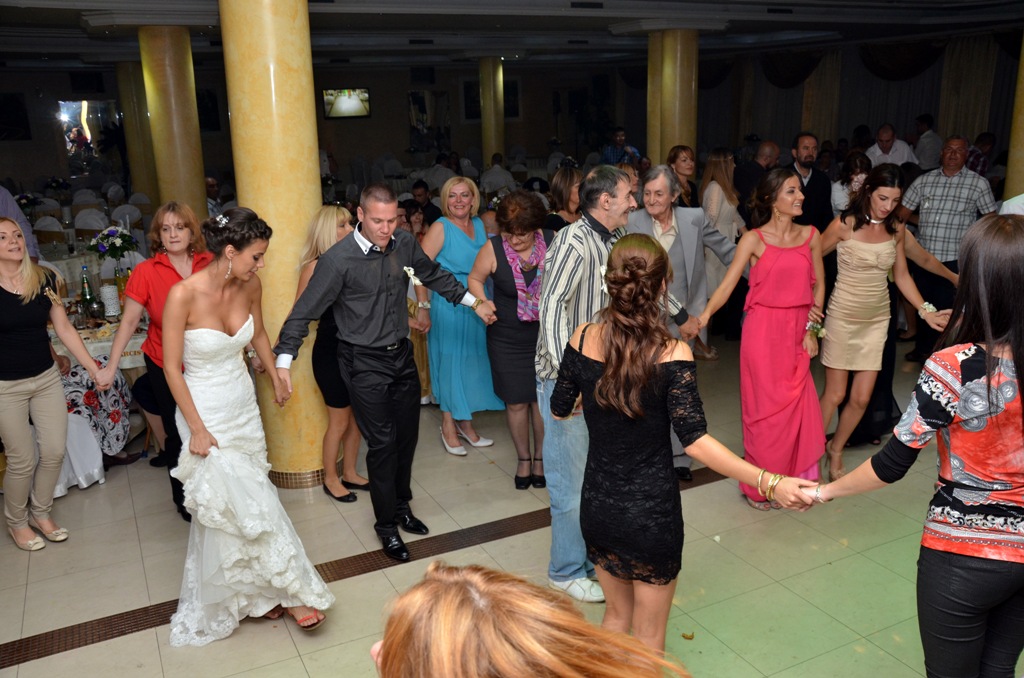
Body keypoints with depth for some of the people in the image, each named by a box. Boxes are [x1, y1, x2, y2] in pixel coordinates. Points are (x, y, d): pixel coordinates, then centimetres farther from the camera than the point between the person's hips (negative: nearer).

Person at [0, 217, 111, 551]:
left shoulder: (44, 279, -2)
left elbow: (64, 329, 4)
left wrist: (94, 370, 2)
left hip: (47, 379, 3)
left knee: (55, 451, 7)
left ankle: (41, 513, 31)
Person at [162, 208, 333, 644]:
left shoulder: (250, 286, -8)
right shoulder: (184, 295, -23)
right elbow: (171, 367, -15)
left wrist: (276, 379, 22)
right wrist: (197, 429, -15)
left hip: (244, 404, 5)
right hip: (204, 411, -5)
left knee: (241, 497, 13)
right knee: (237, 501, -2)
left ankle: (252, 590, 30)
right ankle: (290, 590, 13)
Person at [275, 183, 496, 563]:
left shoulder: (404, 245, -3)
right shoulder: (338, 260, -18)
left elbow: (434, 275, 16)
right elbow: (304, 312, -14)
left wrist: (473, 302, 18)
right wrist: (284, 361, -19)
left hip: (401, 355, 6)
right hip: (364, 363, -6)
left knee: (407, 435, 15)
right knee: (383, 441, -2)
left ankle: (401, 506, 37)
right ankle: (386, 524, 18)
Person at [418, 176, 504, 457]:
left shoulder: (479, 224, 8)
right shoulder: (441, 228, -10)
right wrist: (424, 308, -20)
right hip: (449, 308, -6)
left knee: (472, 362, 13)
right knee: (450, 362, 3)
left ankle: (465, 423, 29)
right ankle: (448, 426, 18)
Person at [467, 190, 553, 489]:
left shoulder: (552, 242, -10)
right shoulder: (493, 250, -12)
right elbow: (475, 279, 4)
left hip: (546, 334, 0)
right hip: (508, 338, 0)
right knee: (516, 402, 8)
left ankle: (540, 458, 29)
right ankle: (523, 459, 29)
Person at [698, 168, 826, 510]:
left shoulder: (810, 235, 6)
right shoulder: (754, 239, -5)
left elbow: (818, 284, 11)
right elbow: (727, 285, -12)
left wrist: (811, 328, 3)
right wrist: (702, 318, -25)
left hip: (796, 334, 4)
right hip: (763, 331, -3)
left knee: (800, 410, 4)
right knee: (766, 411, 4)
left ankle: (797, 481, 23)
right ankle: (760, 487, 20)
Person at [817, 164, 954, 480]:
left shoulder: (896, 230, 1)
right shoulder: (845, 224, -12)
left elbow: (902, 275, 8)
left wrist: (925, 311, -1)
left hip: (877, 319, 4)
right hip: (843, 317, -4)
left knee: (861, 398, 5)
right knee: (834, 394, 0)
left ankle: (835, 451, 27)